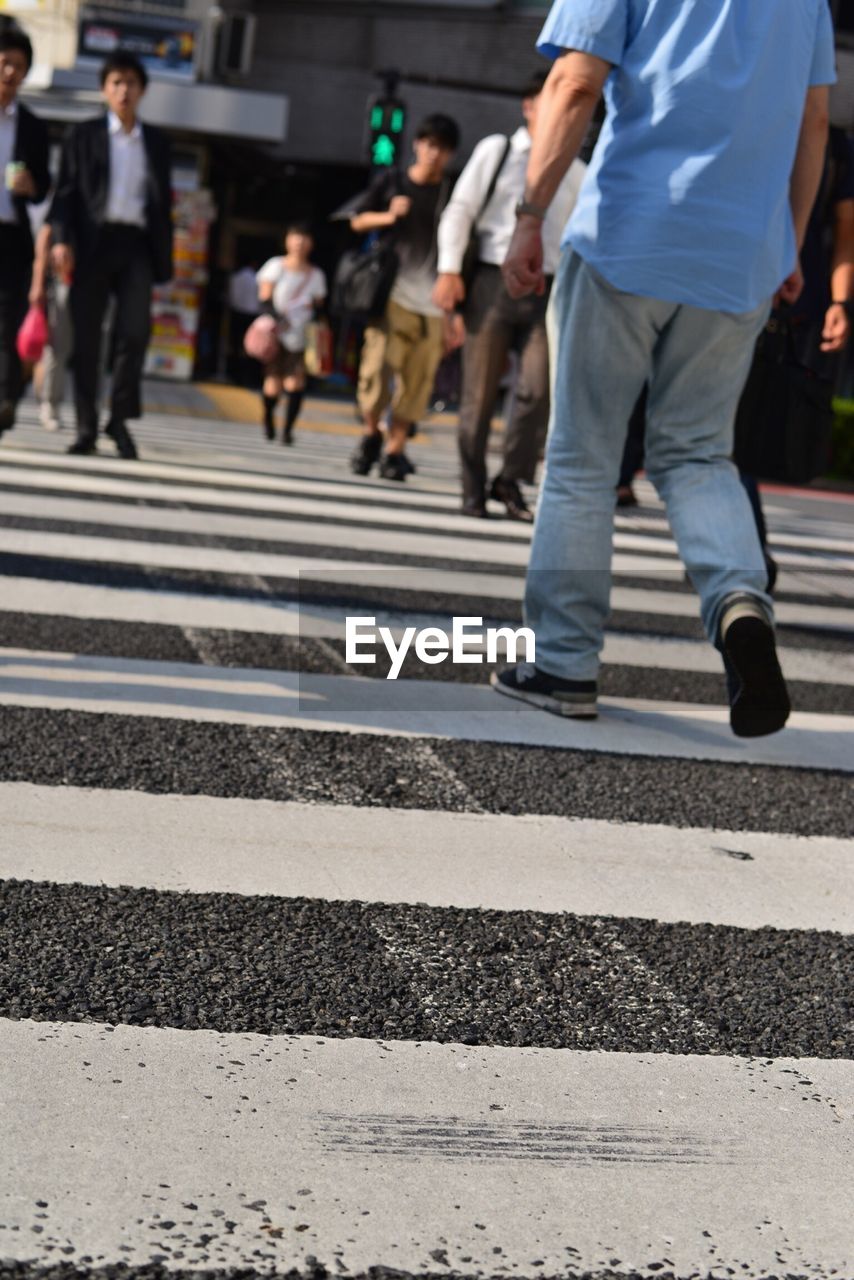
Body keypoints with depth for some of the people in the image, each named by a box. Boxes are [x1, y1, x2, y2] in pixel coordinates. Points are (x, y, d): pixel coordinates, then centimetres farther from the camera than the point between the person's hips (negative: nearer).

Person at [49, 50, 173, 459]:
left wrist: (164, 257, 9)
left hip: (136, 244, 1)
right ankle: (86, 427, 4)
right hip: (93, 242, -1)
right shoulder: (84, 135, 9)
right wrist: (61, 240, -12)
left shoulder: (157, 142, 16)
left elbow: (163, 201, 16)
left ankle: (120, 416, -2)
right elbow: (66, 192, 3)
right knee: (86, 336, -1)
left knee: (136, 329, -15)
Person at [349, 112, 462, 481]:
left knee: (417, 379, -1)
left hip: (432, 302, 1)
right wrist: (388, 217, -6)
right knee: (378, 365, -13)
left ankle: (394, 450, 7)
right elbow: (358, 220, 16)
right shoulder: (390, 182, 8)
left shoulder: (452, 195, 8)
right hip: (391, 292, -1)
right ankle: (370, 433, 8)